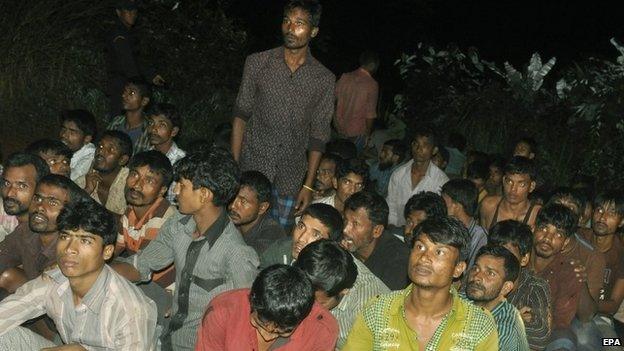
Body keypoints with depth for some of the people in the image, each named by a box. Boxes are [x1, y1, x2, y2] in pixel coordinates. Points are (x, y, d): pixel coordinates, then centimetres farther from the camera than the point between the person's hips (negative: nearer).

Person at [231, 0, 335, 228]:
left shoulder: (324, 79, 0)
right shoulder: (257, 63, -1)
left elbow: (318, 136, 3)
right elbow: (241, 115, 3)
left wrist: (309, 185, -1)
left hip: (291, 179, 1)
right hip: (252, 169, 0)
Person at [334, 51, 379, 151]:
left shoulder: (345, 77, -3)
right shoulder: (372, 85, -16)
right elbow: (370, 114, -14)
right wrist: (368, 133, 0)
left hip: (339, 127, 4)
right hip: (356, 132, -4)